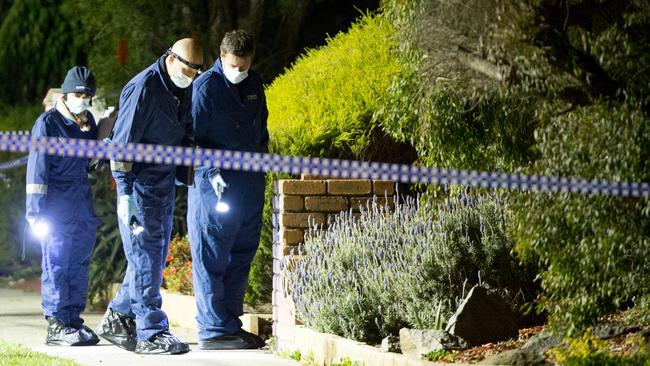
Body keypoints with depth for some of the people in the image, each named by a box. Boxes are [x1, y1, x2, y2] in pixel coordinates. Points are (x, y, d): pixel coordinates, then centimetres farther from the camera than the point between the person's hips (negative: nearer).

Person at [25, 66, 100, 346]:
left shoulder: (88, 122, 14)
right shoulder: (48, 122, -6)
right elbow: (37, 168, -9)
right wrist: (36, 212, -13)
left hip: (83, 206, 7)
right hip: (57, 205, -7)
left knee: (79, 264, 8)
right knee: (56, 265, -6)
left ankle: (73, 319, 15)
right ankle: (56, 326, -5)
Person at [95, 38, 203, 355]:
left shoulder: (185, 90, 8)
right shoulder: (144, 88, -17)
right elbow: (123, 143, -18)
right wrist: (125, 194, -21)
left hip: (165, 183, 9)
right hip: (140, 183, -9)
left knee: (156, 254, 11)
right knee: (146, 256, -7)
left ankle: (117, 319, 21)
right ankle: (150, 332, -4)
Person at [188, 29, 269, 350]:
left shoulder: (254, 85, 12)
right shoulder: (205, 87, -9)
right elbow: (193, 137, -10)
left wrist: (261, 164, 18)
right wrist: (212, 172, -19)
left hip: (250, 183, 7)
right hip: (215, 183, -7)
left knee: (242, 255, 11)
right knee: (211, 257, -5)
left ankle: (230, 322, 19)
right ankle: (214, 330, -4)